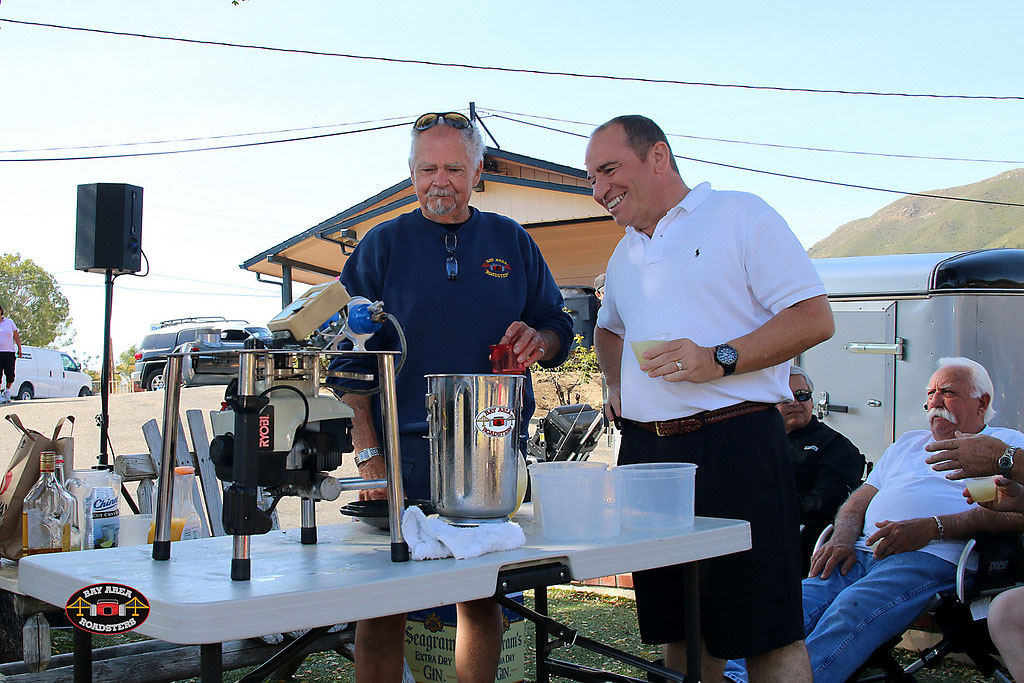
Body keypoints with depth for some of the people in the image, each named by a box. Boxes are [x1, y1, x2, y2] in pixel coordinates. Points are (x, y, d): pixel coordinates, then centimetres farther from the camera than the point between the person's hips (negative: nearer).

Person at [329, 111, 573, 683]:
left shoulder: (513, 243, 12)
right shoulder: (383, 245, 5)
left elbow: (560, 329, 16)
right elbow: (350, 358, 1)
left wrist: (539, 341, -9)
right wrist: (368, 453, -8)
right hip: (405, 450, -2)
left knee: (485, 598, 9)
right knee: (383, 608, -3)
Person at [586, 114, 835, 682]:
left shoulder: (739, 215, -2)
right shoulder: (624, 256, 20)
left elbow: (814, 318, -9)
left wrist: (719, 359, -19)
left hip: (733, 444, -6)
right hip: (645, 451, 7)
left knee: (767, 632, -3)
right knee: (675, 624, 11)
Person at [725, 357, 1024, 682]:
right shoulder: (909, 443, 35)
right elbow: (861, 498, 28)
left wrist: (933, 527, -14)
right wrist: (843, 538, 4)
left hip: (929, 557, -5)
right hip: (862, 552, 5)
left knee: (851, 610, -36)